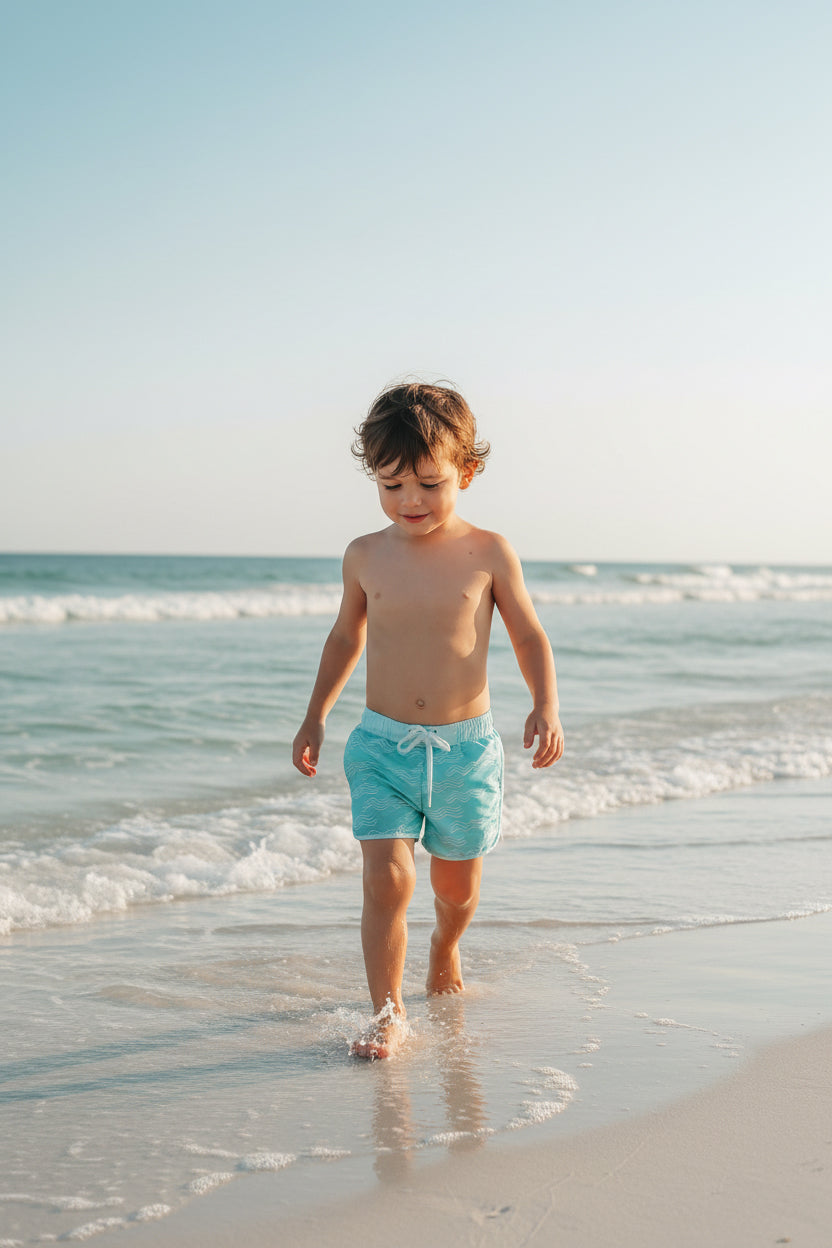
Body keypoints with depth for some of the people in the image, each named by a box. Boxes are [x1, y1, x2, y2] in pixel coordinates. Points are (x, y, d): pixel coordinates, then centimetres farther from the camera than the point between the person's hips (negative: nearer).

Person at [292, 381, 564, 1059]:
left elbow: (529, 636, 3)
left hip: (466, 747, 0)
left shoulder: (488, 553, -5)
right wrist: (316, 716, 18)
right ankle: (388, 1013, 0)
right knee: (387, 879, -13)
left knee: (458, 886, 15)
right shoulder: (366, 556, 1)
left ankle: (445, 949, 48)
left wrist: (546, 705, -13)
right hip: (382, 745, 0)